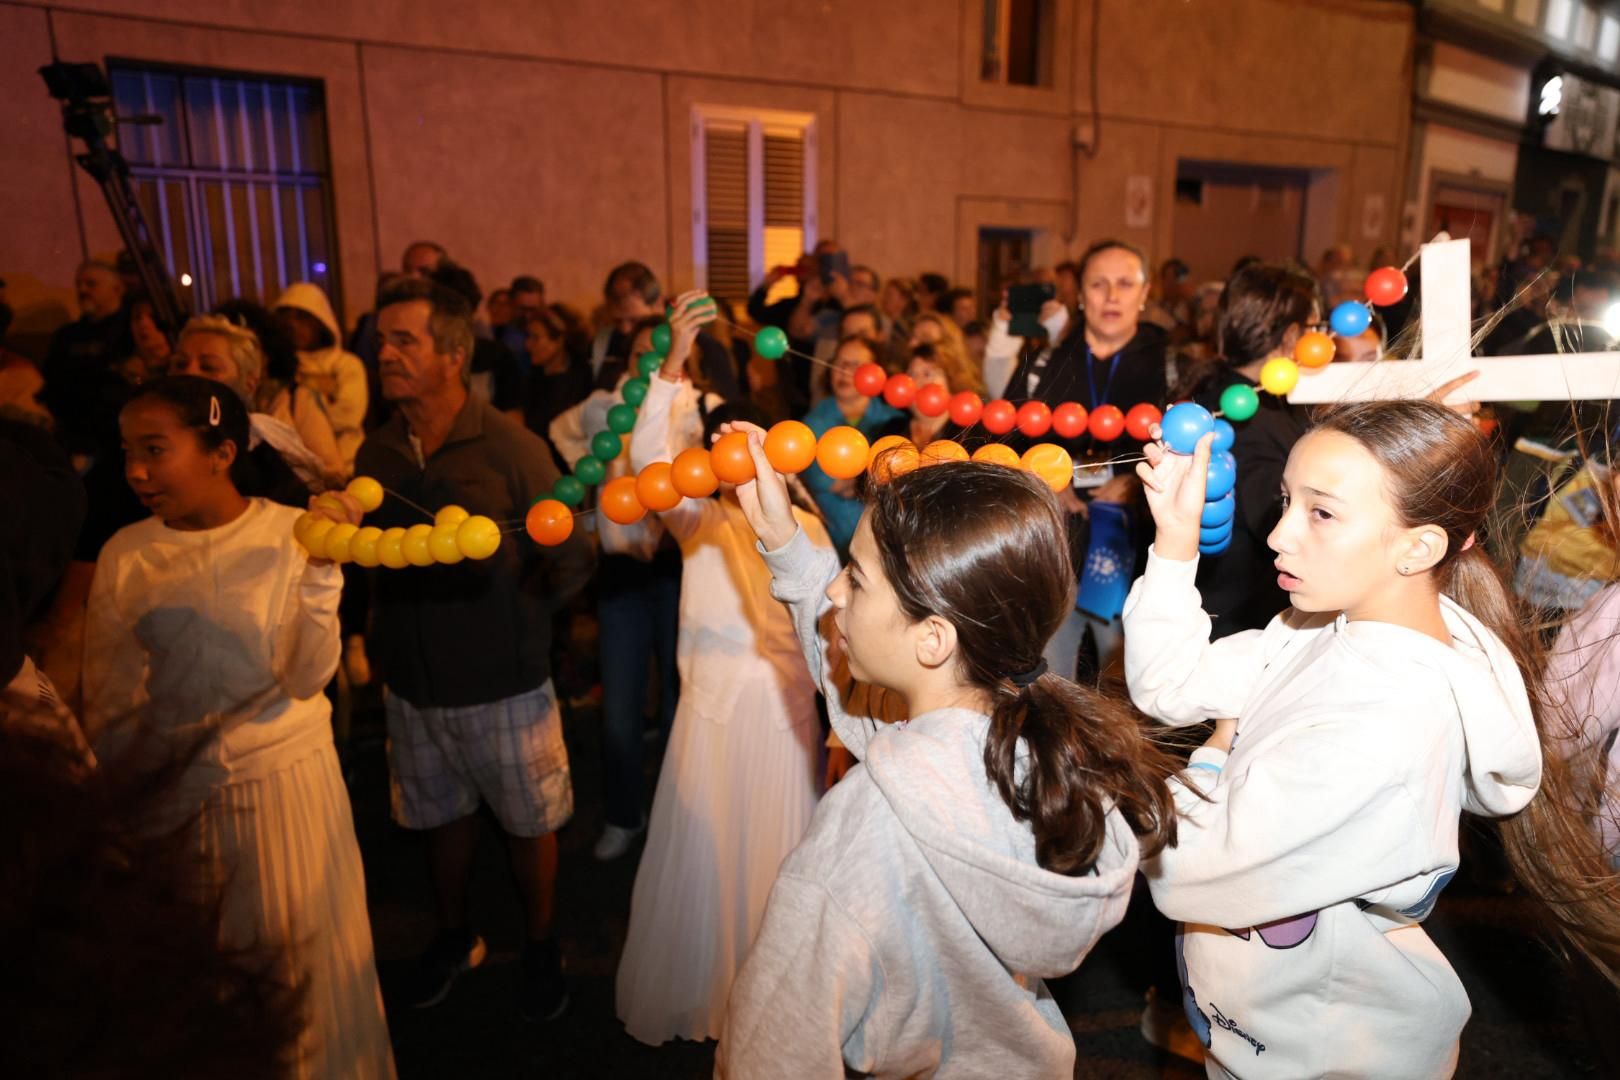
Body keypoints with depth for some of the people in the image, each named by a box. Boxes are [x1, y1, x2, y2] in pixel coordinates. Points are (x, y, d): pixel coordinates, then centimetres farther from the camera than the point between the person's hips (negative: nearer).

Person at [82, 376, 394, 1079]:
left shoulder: (292, 534, -12)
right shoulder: (125, 557, -6)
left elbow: (305, 678, -19)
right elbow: (108, 712, 0)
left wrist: (321, 566, -29)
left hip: (287, 781, -2)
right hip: (170, 797, 2)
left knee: (302, 961, 15)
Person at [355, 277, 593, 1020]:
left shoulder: (511, 448, -14)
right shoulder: (376, 454, 0)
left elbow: (570, 560, -12)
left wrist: (514, 625, -16)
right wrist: (377, 639, 0)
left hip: (505, 687, -4)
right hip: (413, 687, 4)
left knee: (528, 823, 13)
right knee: (443, 818, 22)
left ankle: (540, 946, 38)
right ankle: (455, 937, 47)